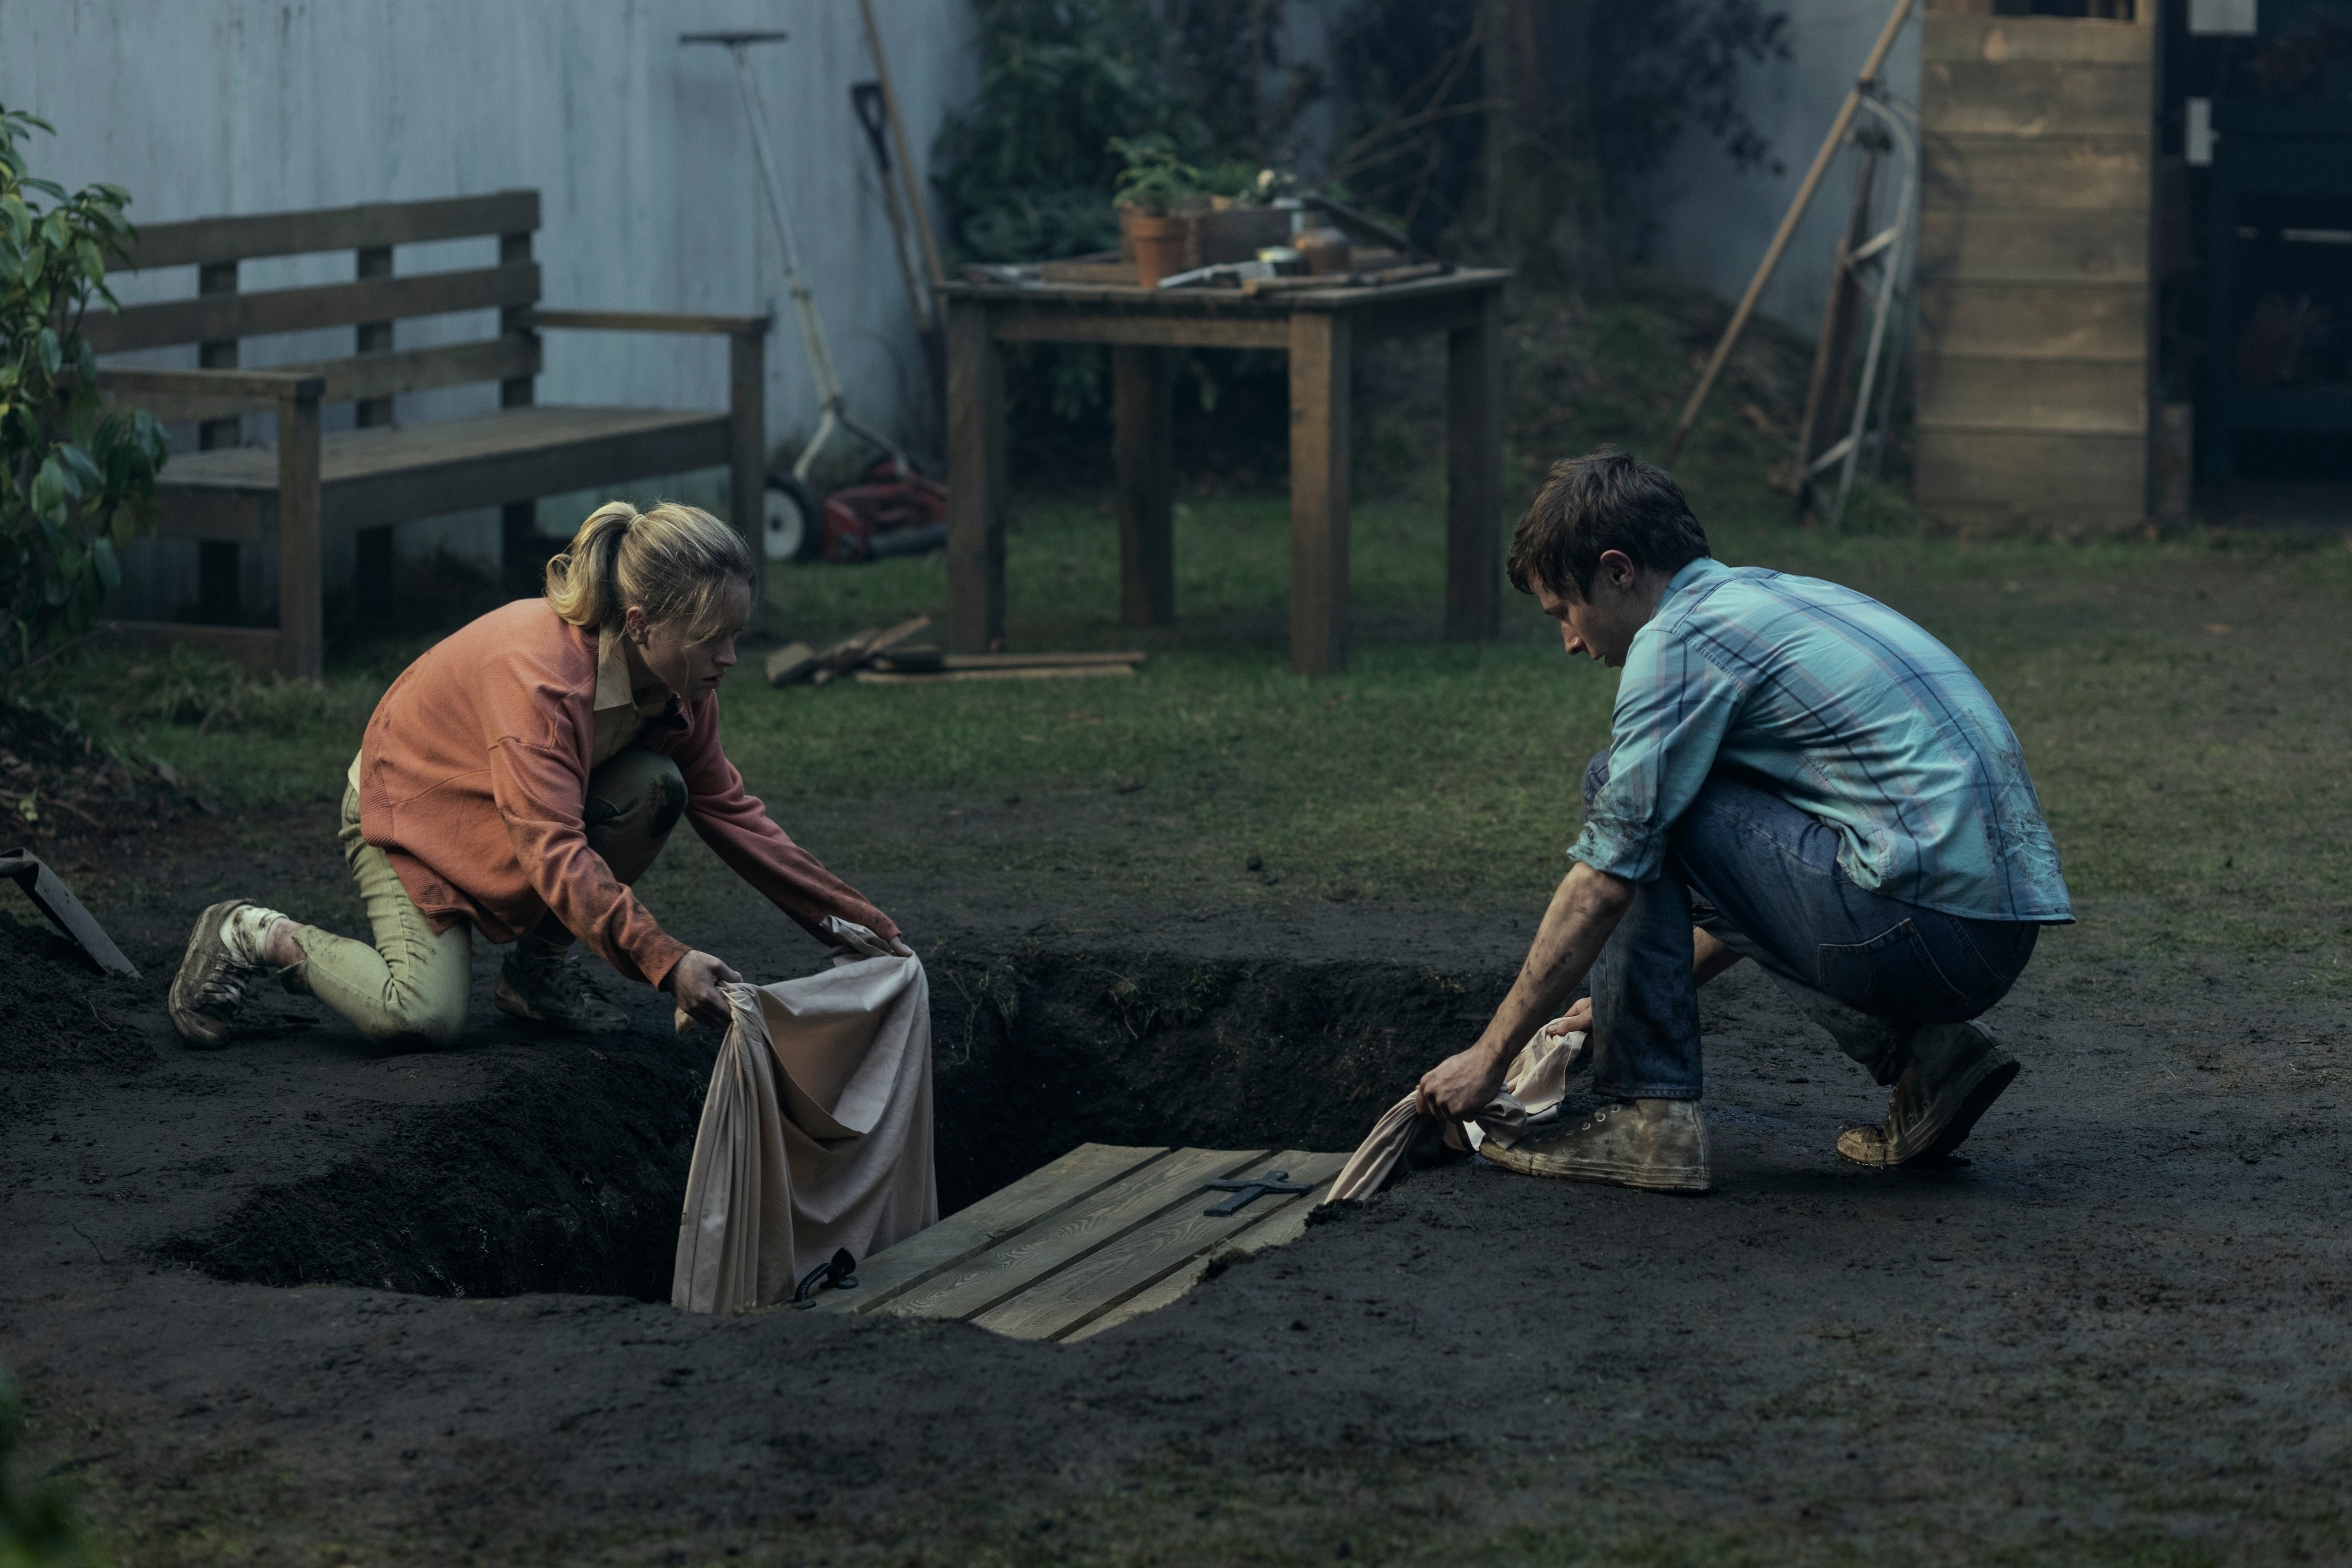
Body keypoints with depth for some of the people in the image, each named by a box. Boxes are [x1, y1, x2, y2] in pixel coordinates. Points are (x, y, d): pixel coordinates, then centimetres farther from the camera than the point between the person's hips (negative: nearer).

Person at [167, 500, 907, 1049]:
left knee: (656, 787, -19)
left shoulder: (675, 678, -13)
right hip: (409, 811, -7)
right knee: (424, 1016, -26)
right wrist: (665, 961, -51)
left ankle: (540, 967, -2)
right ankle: (256, 938, -1)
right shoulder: (538, 673, -37)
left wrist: (854, 921, -8)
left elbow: (731, 813, -3)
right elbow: (554, 853, -43)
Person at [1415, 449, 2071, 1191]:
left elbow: (1604, 884, -6)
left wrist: (1488, 1058, 2)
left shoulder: (1678, 639, -5)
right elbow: (1753, 877, 32)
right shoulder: (1783, 596, 23)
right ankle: (1923, 1053, 14)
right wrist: (1631, 1001, 34)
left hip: (1925, 929, -9)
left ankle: (1645, 1114, 0)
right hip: (2003, 931, 9)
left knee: (1625, 793, 1)